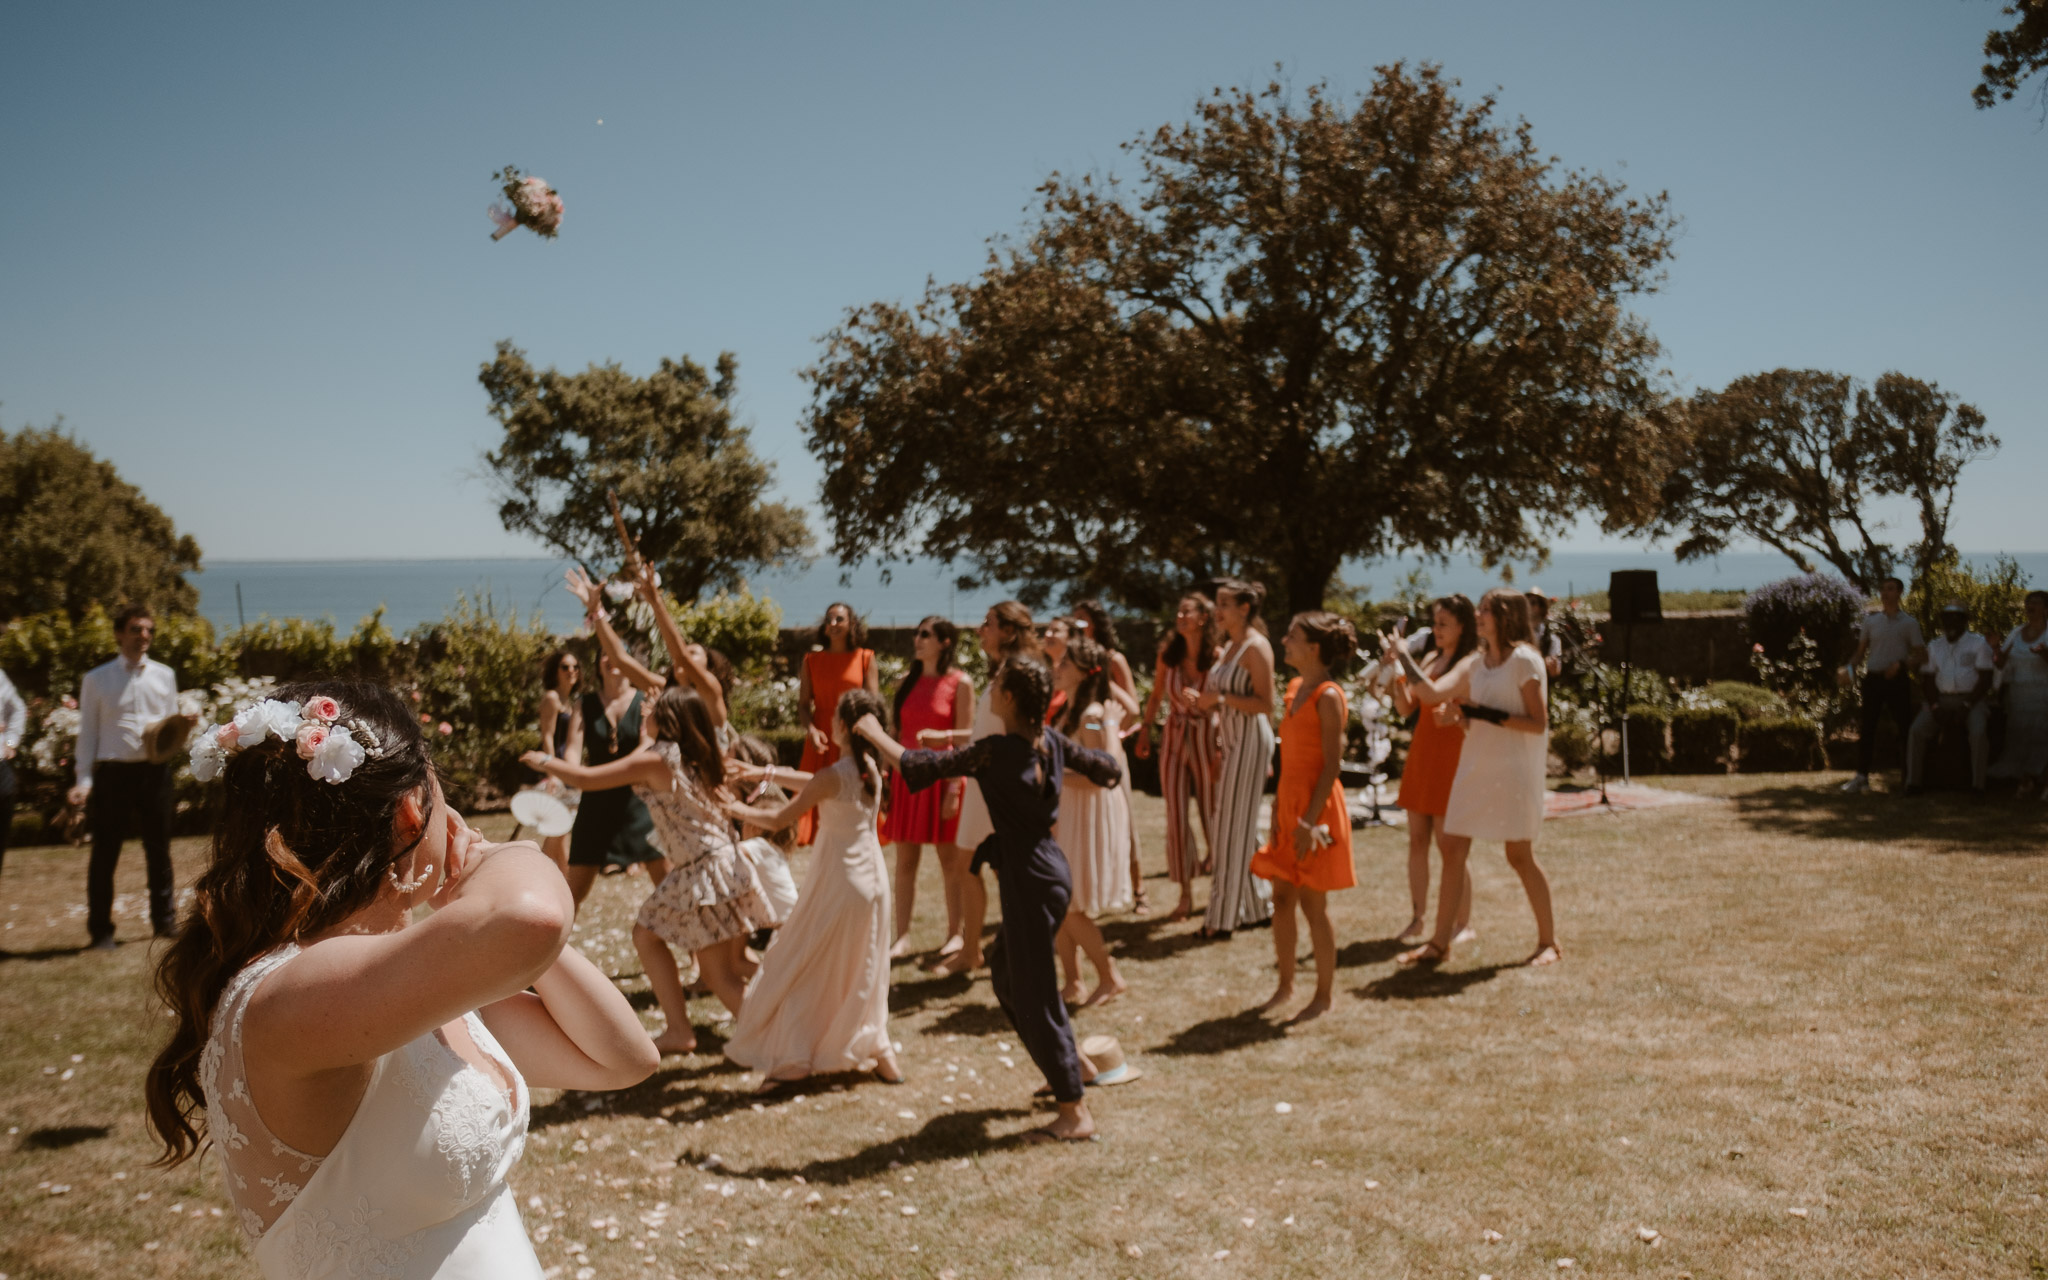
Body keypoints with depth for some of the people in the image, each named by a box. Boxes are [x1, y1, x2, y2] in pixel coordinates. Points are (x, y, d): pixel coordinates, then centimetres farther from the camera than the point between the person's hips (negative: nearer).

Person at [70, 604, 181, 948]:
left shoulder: (164, 675, 12)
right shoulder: (97, 680, 5)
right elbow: (88, 733, 4)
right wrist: (84, 781, -4)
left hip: (154, 770, 2)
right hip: (113, 773, -2)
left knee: (159, 850, 10)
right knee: (105, 854, 3)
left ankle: (165, 920, 21)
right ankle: (101, 930, 13)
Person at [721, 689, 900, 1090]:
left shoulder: (832, 777, -20)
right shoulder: (872, 769, 1)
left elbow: (778, 820, -16)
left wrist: (740, 811, 1)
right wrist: (765, 772, 18)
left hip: (837, 882, -7)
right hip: (872, 878, 7)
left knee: (798, 970, 6)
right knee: (862, 972, 20)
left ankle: (793, 1059, 7)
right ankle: (878, 1048, 22)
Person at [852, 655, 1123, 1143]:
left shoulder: (993, 752, -19)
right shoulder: (1051, 741, 2)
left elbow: (916, 767, -16)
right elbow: (1104, 768, 15)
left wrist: (874, 734, -1)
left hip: (1028, 878, -8)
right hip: (1051, 867, 8)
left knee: (1033, 992, 1)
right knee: (1007, 973, 25)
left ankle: (1075, 1113, 7)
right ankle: (1074, 1064, 35)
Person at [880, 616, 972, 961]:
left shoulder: (960, 684, -4)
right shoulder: (907, 682, 11)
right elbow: (896, 732, 12)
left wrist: (954, 788, -13)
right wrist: (886, 777, 5)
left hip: (941, 776, -5)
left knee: (951, 861, 3)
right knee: (905, 860, 5)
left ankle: (956, 933, 14)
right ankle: (902, 936, 11)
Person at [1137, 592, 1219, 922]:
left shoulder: (1216, 656, -10)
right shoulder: (1168, 653, 1)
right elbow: (1156, 696, 11)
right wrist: (1145, 730, 9)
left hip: (1206, 737, -3)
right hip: (1173, 737, 3)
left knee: (1211, 813, 6)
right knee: (1176, 817, 3)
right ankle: (1186, 894, 12)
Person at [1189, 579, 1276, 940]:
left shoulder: (1256, 647, -13)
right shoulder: (1229, 647, 14)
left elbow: (1264, 704, -18)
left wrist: (1220, 697, -22)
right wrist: (1201, 702, 3)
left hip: (1251, 741, -9)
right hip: (1231, 742, 9)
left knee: (1234, 827, -5)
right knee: (1241, 828, 13)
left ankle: (1224, 916, 1)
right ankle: (1259, 905, 24)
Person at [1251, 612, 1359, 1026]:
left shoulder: (1328, 697, -15)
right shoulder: (1295, 688, 10)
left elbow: (1332, 765, -17)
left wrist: (1310, 820, -21)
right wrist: (1277, 810, 14)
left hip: (1316, 806, -8)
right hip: (1289, 803, 8)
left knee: (1313, 903, 0)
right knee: (1281, 898, 12)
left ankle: (1324, 996, 13)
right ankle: (1286, 984, 25)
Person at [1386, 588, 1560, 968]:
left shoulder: (1524, 660, -10)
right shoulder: (1474, 663, 10)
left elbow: (1538, 723, -13)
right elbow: (1431, 693, 0)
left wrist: (1486, 714, -18)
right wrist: (1403, 655, -1)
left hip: (1514, 769, -6)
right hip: (1475, 768, 6)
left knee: (1520, 855, 1)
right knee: (1452, 850, 4)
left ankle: (1549, 941, 18)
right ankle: (1440, 943, 11)